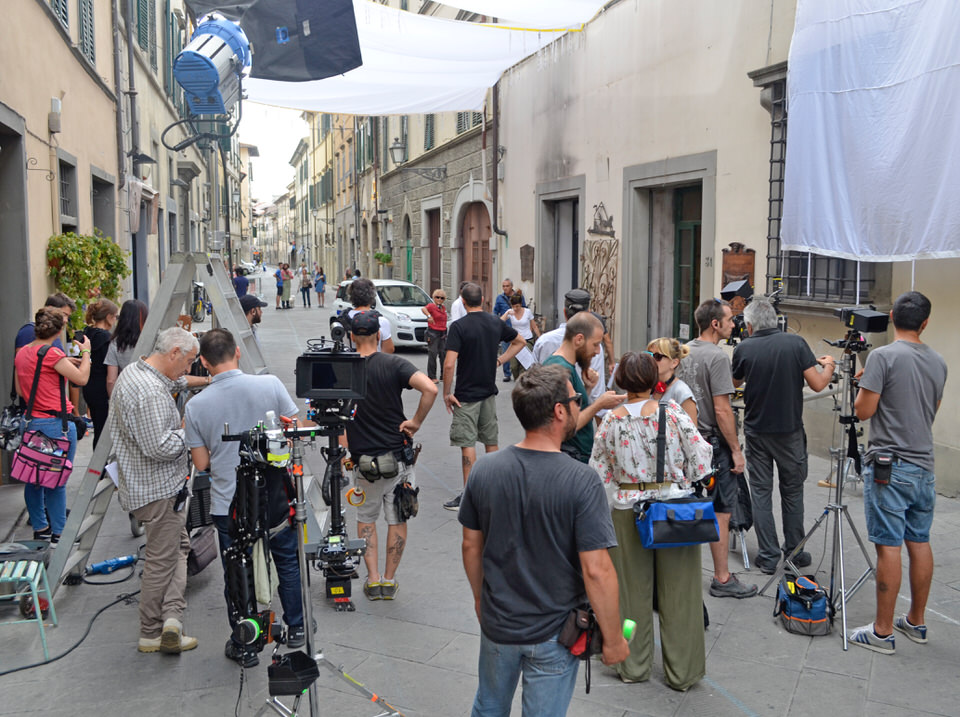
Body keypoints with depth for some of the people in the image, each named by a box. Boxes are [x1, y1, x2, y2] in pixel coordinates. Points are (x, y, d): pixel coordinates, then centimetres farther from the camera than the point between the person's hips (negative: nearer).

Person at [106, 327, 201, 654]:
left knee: (179, 545, 16)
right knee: (161, 560, 1)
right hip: (159, 489, -10)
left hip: (140, 483, 10)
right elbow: (160, 447, -30)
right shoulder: (152, 394, -26)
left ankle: (171, 618, 11)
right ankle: (151, 634, 10)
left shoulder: (131, 372, 7)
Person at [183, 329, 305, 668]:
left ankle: (244, 647, 25)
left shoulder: (196, 406, -9)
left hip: (228, 503, -1)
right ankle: (296, 629, 35)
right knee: (288, 562, 21)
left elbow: (202, 464, -5)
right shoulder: (270, 385, -11)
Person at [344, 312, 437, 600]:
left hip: (363, 459, 1)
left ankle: (373, 579, 16)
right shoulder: (393, 364, -9)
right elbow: (430, 389, -23)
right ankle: (389, 581, 19)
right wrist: (416, 422, -10)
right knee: (397, 520, 13)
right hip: (397, 455, -1)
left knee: (366, 518, 19)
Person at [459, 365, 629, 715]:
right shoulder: (581, 482, -24)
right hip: (554, 633, -4)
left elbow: (471, 545, 1)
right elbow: (596, 571, -24)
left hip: (497, 623, 4)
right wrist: (613, 639, -11)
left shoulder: (484, 470, -11)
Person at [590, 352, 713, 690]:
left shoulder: (611, 420, -5)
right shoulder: (672, 412, -10)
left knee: (632, 588, 13)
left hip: (627, 510, 2)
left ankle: (634, 666, 25)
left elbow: (598, 472, 1)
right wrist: (683, 482, 7)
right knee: (676, 590, 9)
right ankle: (682, 672, 19)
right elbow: (701, 458, -9)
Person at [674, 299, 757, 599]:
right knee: (720, 511, -1)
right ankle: (722, 579, 5)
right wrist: (736, 450, -14)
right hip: (713, 443, -8)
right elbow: (721, 409, -20)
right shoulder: (717, 356, -17)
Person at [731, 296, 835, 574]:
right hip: (790, 430, 0)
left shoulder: (744, 349, -6)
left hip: (756, 432, 0)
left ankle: (768, 557, 6)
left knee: (761, 492, 6)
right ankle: (794, 552, 21)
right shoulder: (795, 343, -9)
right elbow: (818, 384, -8)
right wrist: (828, 366, 12)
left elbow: (736, 382, 12)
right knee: (792, 491, 13)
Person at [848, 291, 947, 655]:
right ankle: (916, 622, 26)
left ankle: (883, 631, 3)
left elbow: (863, 410, -13)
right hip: (924, 468, 7)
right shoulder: (938, 362, 8)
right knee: (920, 543, 14)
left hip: (889, 468, -7)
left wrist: (862, 384, 5)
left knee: (888, 546, -4)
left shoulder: (883, 357, -14)